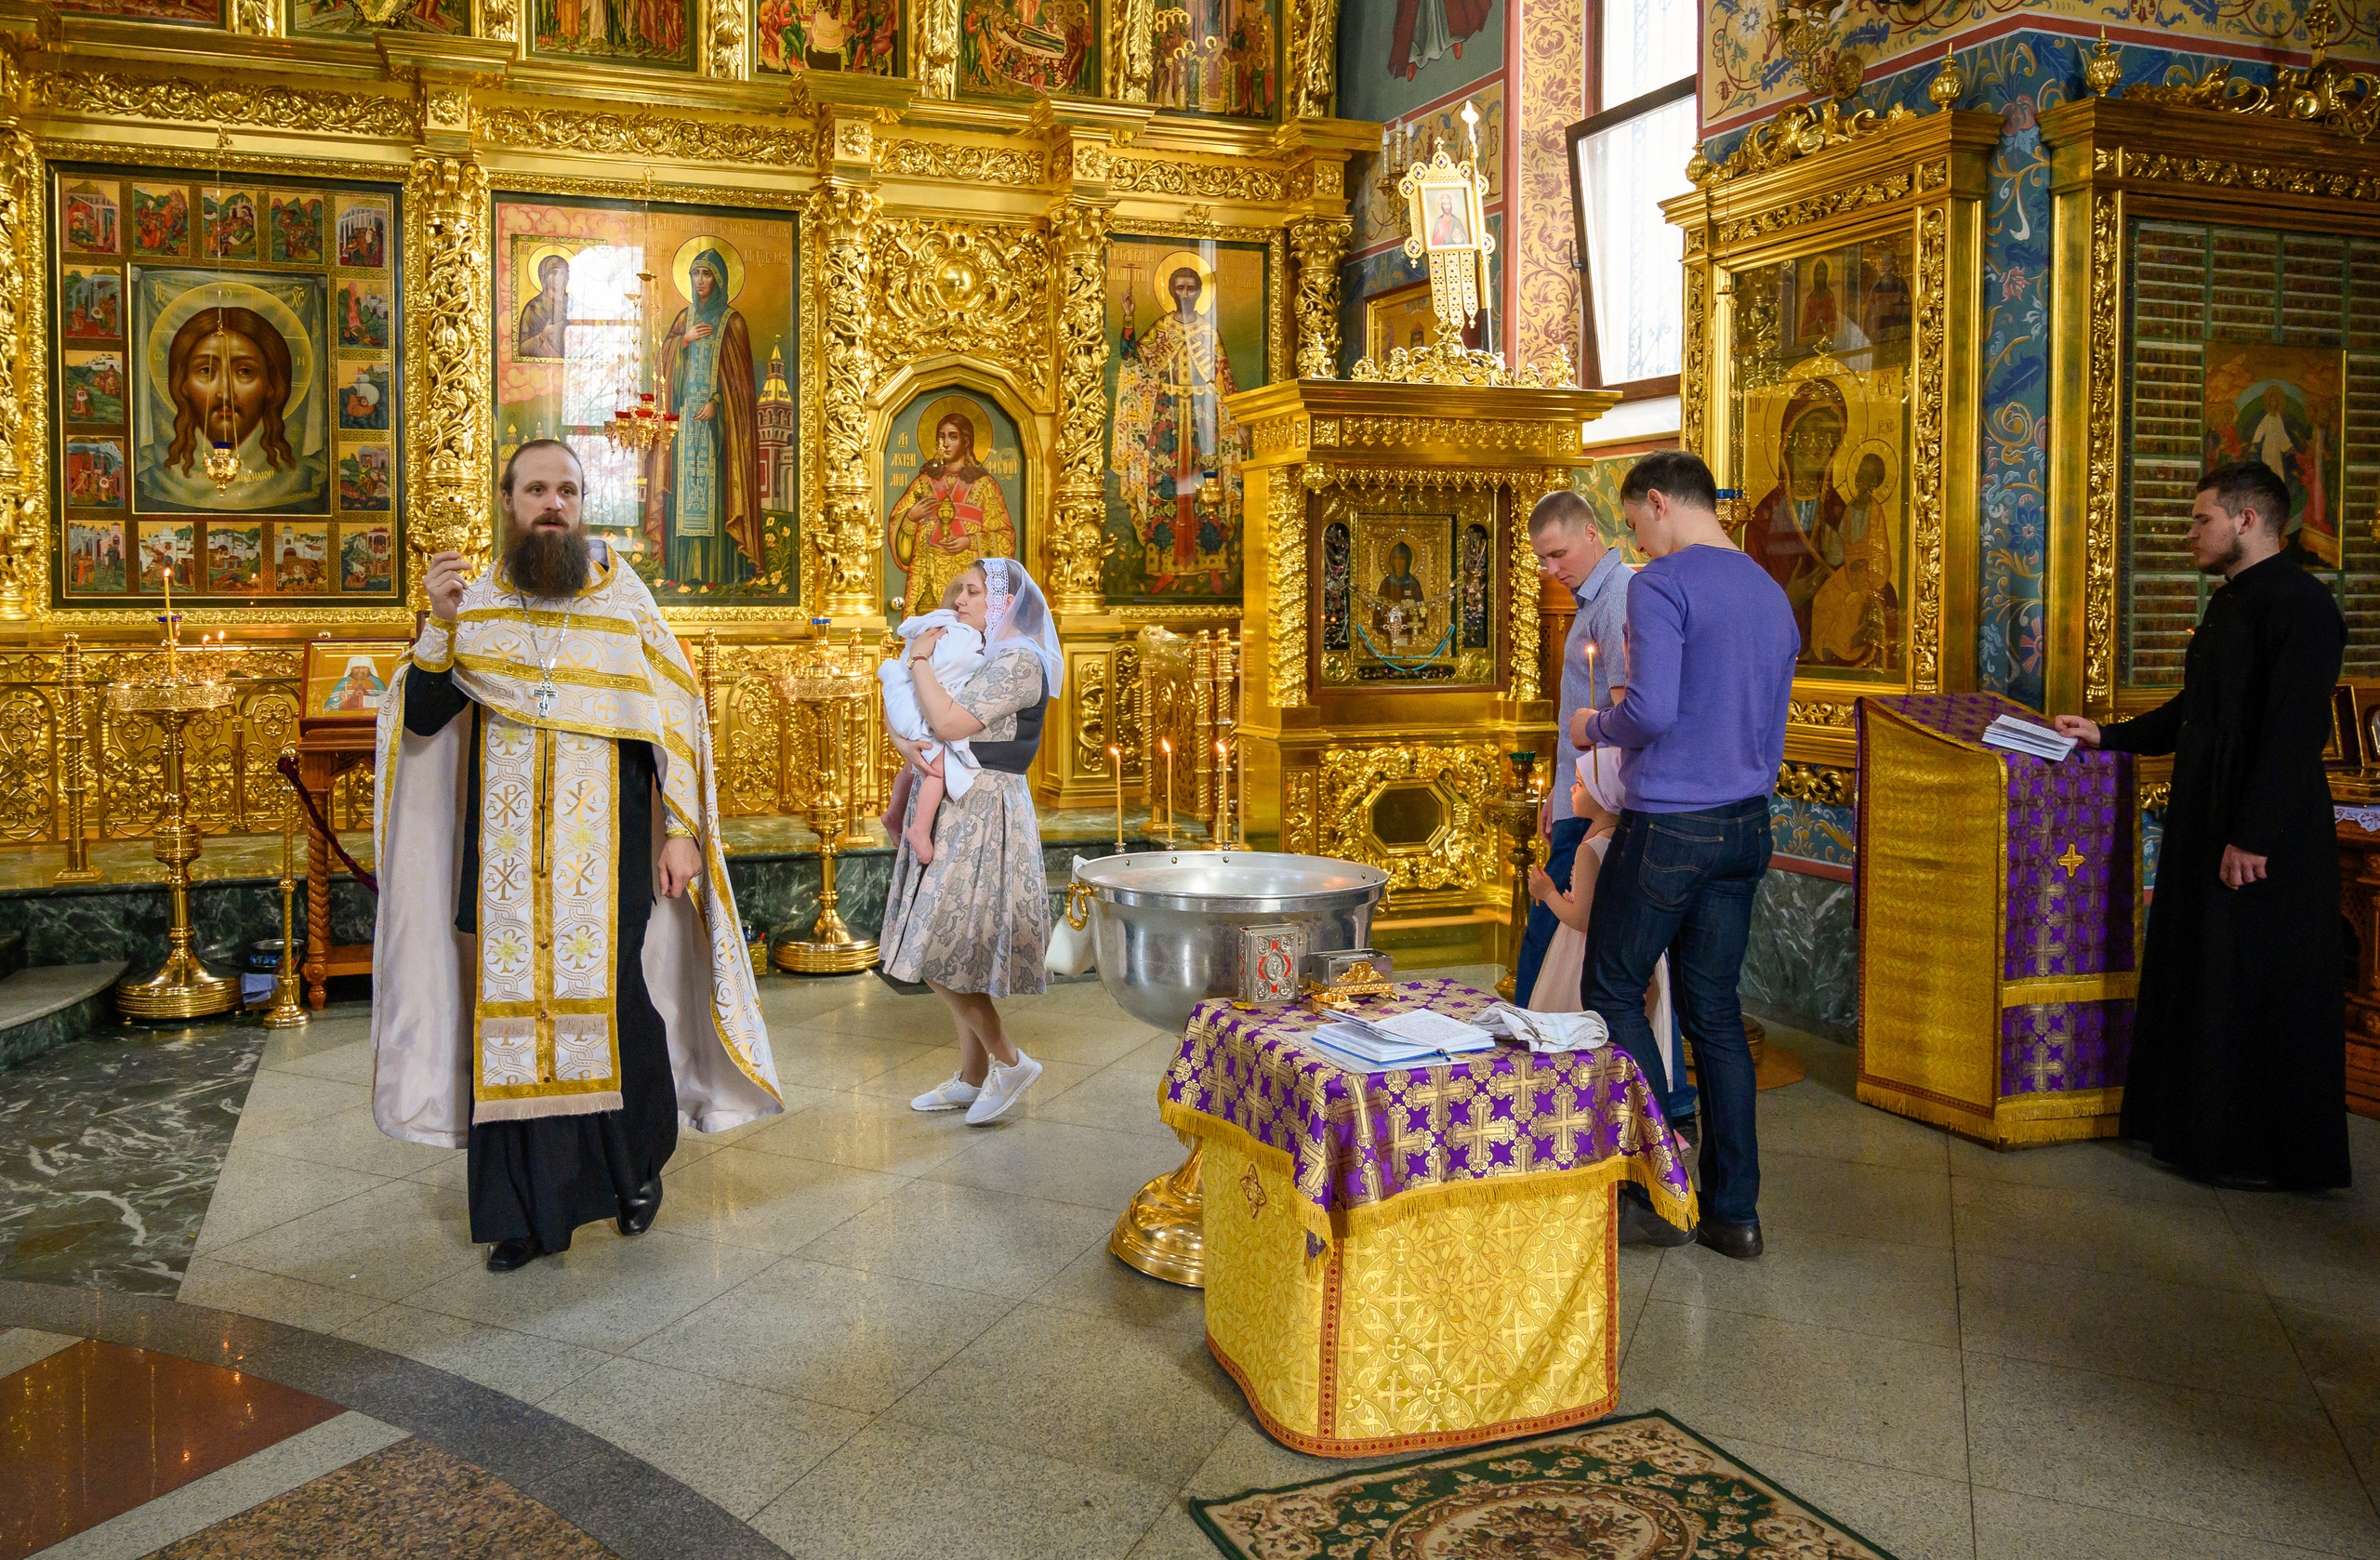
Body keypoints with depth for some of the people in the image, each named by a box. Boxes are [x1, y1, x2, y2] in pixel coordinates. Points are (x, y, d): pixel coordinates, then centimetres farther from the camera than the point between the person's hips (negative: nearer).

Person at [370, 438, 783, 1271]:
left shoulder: (624, 600, 4)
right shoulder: (474, 601, 7)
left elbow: (676, 716, 3)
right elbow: (418, 718, -1)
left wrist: (683, 828, -5)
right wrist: (441, 622, -14)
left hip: (604, 852, -1)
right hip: (506, 854, 2)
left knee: (615, 1003, -4)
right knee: (510, 1013, 2)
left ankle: (639, 1163, 23)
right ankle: (527, 1210, 14)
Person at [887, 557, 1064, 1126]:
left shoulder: (1018, 661, -14)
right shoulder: (975, 658, 16)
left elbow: (949, 723, -24)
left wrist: (921, 658, -13)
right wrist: (901, 737, -8)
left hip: (984, 818, -10)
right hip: (955, 815, 10)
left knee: (942, 952, -9)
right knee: (958, 952, 12)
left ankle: (1009, 1062, 4)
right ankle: (972, 1077, 21)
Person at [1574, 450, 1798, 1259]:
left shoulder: (1662, 584, -12)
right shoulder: (1772, 594, 14)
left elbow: (1652, 709, -22)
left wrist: (1595, 726, -4)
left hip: (1667, 827, -7)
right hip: (1746, 827, 8)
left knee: (1615, 994, 7)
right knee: (1715, 1011, 12)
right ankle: (1734, 1211, 16)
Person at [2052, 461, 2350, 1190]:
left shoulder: (2299, 604, -16)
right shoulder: (2231, 602, 14)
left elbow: (2294, 731, -22)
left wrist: (2252, 837, -24)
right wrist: (2107, 735, 18)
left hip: (2264, 840, -10)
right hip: (2204, 825, 10)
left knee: (2258, 995, 0)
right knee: (2199, 982, 16)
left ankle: (2266, 1153, 12)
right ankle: (2204, 1126, 28)